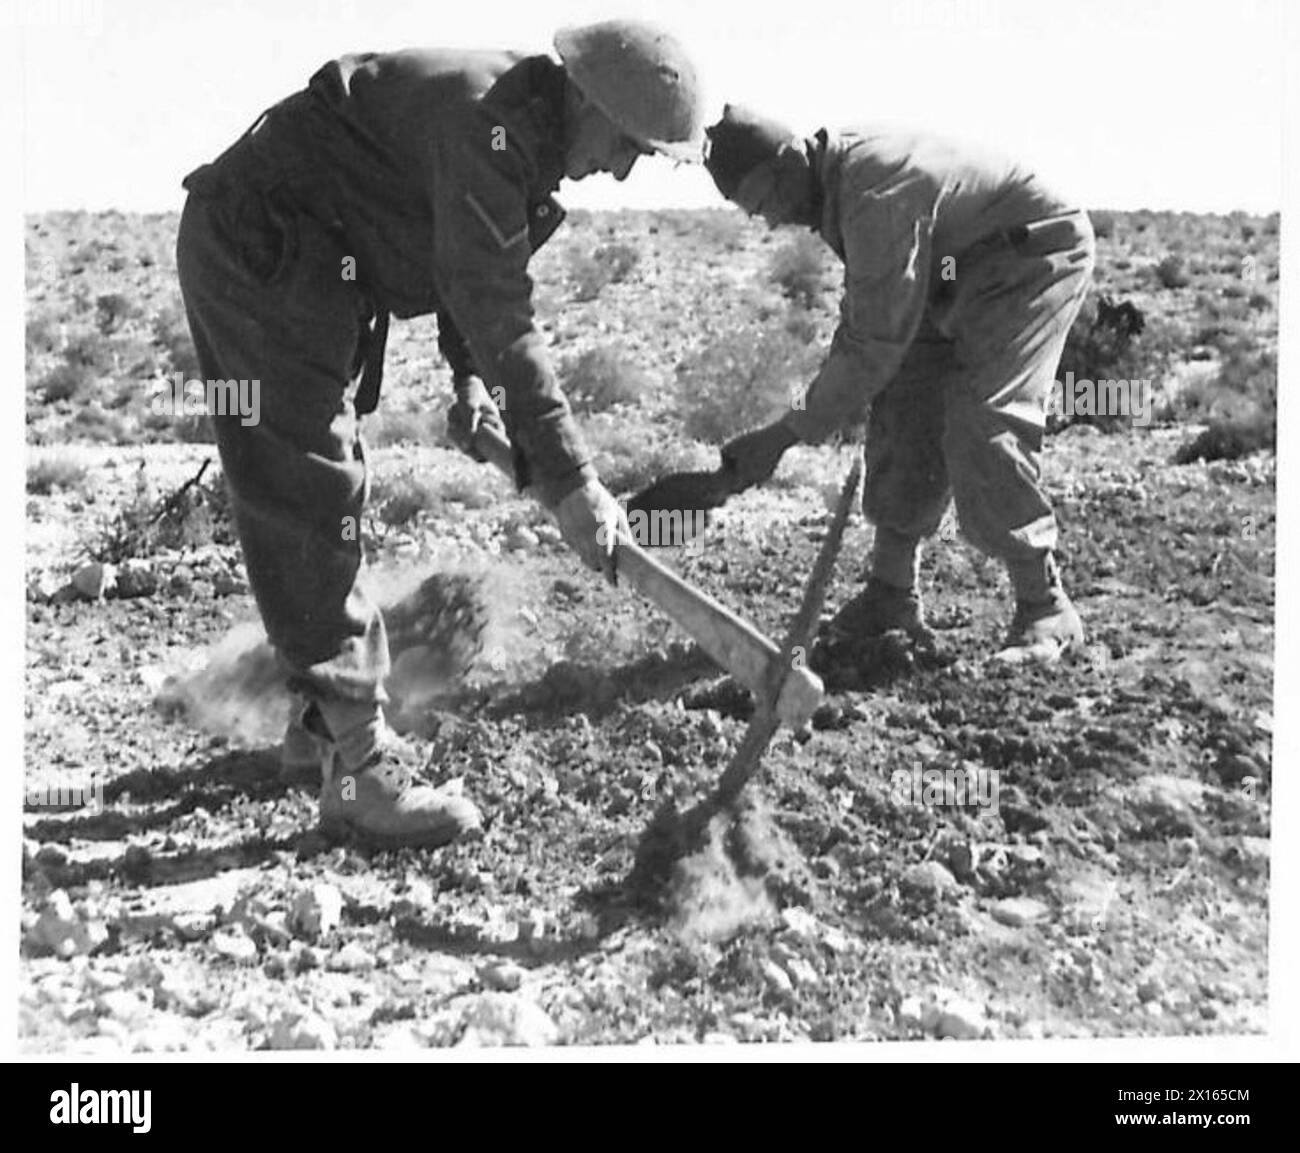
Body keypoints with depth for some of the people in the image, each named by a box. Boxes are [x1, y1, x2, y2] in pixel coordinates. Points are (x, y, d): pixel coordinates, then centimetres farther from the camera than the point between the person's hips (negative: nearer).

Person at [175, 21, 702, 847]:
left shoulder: (528, 130, 7)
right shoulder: (489, 124, -25)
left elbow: (480, 276, 17)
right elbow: (498, 313, -30)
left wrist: (473, 379, 1)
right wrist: (569, 482, -28)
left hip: (312, 265, 11)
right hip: (260, 250, -11)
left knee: (323, 493, 16)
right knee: (310, 503, -11)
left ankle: (331, 709, 30)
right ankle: (358, 770, -8)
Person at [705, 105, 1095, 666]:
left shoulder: (876, 195, -32)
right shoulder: (839, 175, -1)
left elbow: (877, 339, -32)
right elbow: (866, 308, 10)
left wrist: (786, 433, -29)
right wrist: (851, 395, 3)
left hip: (1035, 259, -9)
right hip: (961, 275, 10)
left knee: (982, 426, -20)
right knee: (903, 410, 1)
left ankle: (1045, 609, -9)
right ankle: (892, 592, 6)